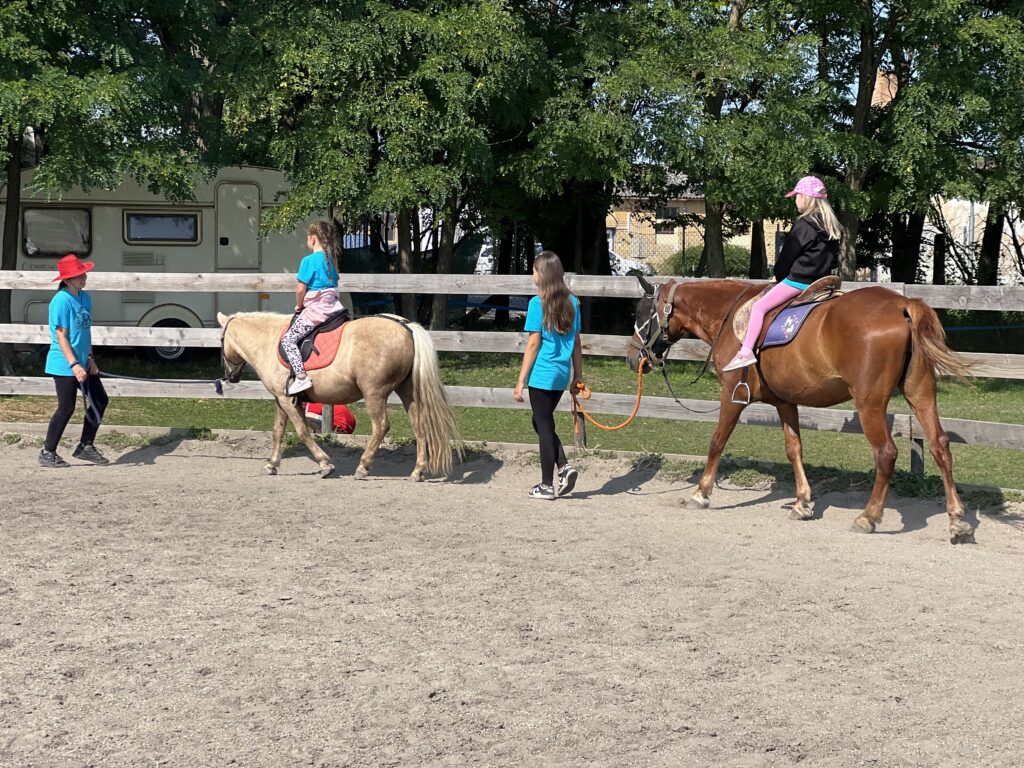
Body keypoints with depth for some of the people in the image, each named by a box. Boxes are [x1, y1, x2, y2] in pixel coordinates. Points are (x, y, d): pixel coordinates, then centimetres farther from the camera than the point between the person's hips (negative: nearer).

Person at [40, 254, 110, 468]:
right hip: (64, 365, -9)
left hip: (82, 364, 9)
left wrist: (90, 358, 10)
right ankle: (47, 454, 7)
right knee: (67, 408, -5)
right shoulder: (61, 300, -15)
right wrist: (74, 365, -23)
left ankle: (85, 447, 22)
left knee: (100, 400, 10)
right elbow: (61, 336, -18)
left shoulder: (85, 297, 9)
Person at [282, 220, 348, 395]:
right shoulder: (330, 259, 11)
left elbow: (300, 289, -14)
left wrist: (299, 306, 4)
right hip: (334, 307, 8)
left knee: (288, 339, -5)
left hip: (315, 309, -8)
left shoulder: (309, 260, -13)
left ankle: (301, 377, -18)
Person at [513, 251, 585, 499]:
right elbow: (576, 342, 10)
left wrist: (521, 381, -8)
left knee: (544, 425, 3)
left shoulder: (538, 303, -11)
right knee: (542, 422, 20)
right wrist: (578, 374, 18)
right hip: (562, 375, 6)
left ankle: (547, 485, 9)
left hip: (542, 375, -6)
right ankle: (565, 466, 6)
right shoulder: (572, 302, 7)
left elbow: (533, 344, -12)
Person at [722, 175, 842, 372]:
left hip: (798, 281, -9)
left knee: (759, 306, -9)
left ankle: (746, 351, -20)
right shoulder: (832, 227, 11)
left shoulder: (803, 225, -13)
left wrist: (779, 277, 9)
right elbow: (833, 259, 17)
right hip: (821, 282, 9)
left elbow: (786, 257, -7)